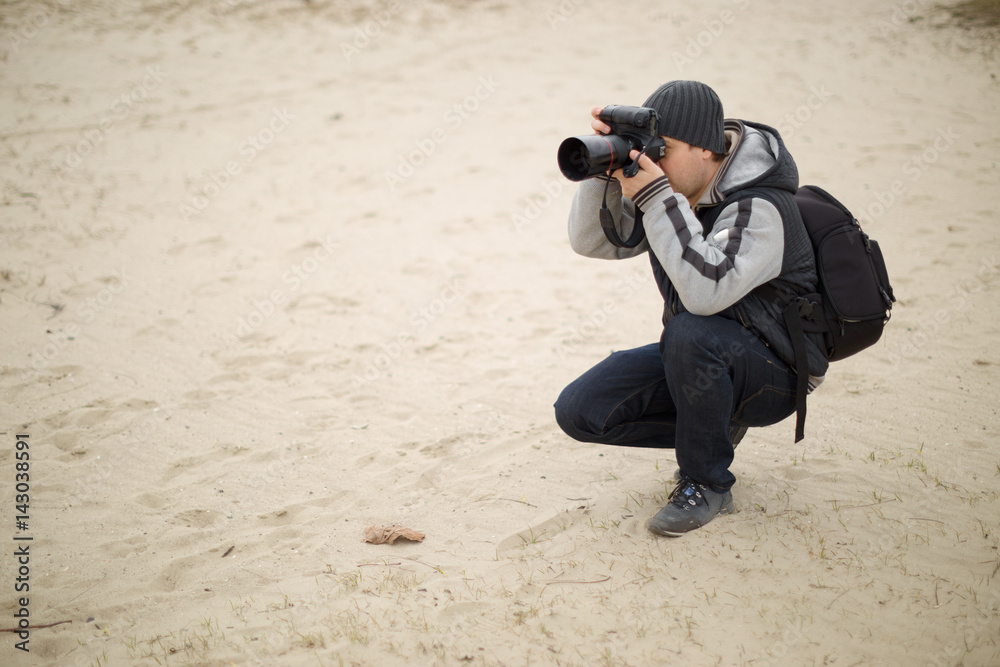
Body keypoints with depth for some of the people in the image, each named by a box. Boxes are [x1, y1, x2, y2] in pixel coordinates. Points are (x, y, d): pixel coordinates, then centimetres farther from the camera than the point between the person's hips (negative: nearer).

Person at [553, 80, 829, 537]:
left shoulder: (760, 208, -27)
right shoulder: (668, 183, -5)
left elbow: (706, 291, -43)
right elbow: (592, 241, -4)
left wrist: (655, 197, -40)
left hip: (773, 374, -7)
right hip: (699, 360, 7)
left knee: (690, 334, -39)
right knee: (578, 411, -7)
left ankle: (706, 484, -15)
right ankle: (715, 427, 11)